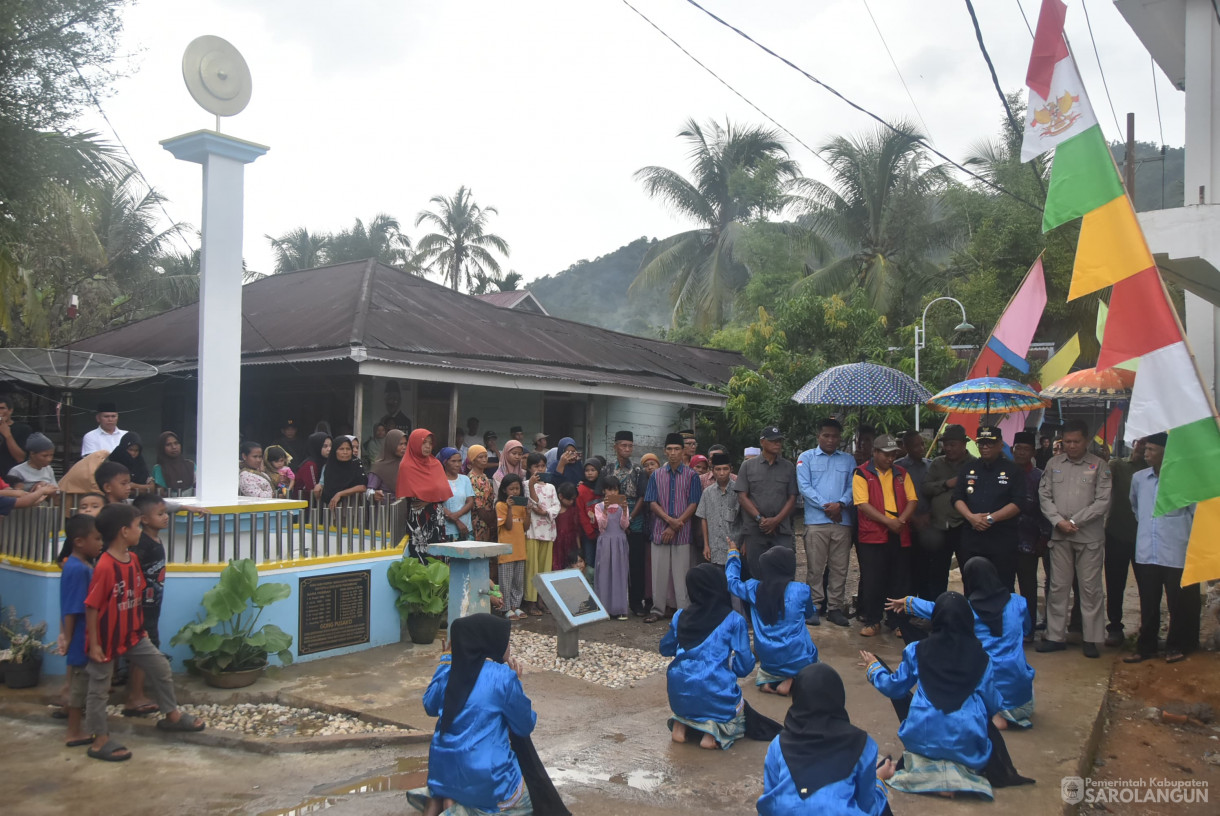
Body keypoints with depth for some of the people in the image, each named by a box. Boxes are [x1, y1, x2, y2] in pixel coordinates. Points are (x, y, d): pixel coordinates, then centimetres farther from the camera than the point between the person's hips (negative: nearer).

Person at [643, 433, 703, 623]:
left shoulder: (691, 476, 3)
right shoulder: (656, 475, 8)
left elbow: (693, 504, -2)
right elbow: (652, 502, 2)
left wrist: (676, 525, -10)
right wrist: (670, 520, -12)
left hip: (683, 532, -2)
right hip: (660, 530, 2)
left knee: (681, 573, 0)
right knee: (659, 571, 5)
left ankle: (683, 612, 8)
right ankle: (657, 609, 15)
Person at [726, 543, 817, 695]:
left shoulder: (753, 589, -6)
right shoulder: (802, 590, -12)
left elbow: (731, 581, 16)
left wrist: (733, 555, 30)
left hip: (769, 664, 3)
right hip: (800, 662, -3)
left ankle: (769, 681, 3)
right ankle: (793, 680, 3)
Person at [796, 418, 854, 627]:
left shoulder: (848, 460, 15)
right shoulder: (806, 458, 7)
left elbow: (852, 487, 6)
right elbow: (804, 486, -3)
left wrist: (840, 504, -13)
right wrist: (825, 505, -12)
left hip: (842, 521, 2)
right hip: (816, 521, -2)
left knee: (839, 568, 5)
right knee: (815, 567, 0)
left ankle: (835, 607, 13)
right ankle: (813, 606, 9)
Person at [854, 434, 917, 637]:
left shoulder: (901, 474, 13)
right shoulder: (862, 473, -1)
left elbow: (912, 500, 7)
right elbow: (863, 504, -11)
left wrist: (902, 520, -12)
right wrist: (888, 521, -18)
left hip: (900, 536, 4)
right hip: (872, 536, -4)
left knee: (898, 581, 8)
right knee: (872, 581, 0)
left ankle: (896, 621, 18)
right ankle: (872, 621, 10)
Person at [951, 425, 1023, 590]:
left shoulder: (1012, 470, 4)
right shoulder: (968, 469, 14)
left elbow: (1017, 503, -5)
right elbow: (957, 498, 9)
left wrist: (991, 518, -14)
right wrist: (971, 517, -9)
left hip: (1002, 540, -3)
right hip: (971, 538, 3)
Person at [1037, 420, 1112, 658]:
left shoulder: (1099, 466, 0)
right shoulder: (1053, 464, 8)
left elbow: (1103, 502, -5)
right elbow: (1044, 496, 5)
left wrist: (1075, 521, -10)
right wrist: (1058, 521, -9)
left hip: (1089, 537, -2)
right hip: (1059, 536, 2)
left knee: (1090, 588, 3)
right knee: (1057, 587, 7)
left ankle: (1091, 639, 12)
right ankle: (1056, 636, 15)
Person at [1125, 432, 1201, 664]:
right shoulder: (1138, 478, 6)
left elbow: (1197, 513, 1)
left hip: (1176, 554, -4)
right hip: (1146, 553, 4)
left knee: (1178, 604, 7)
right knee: (1148, 605, 10)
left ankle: (1176, 646, 22)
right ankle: (1146, 646, 20)